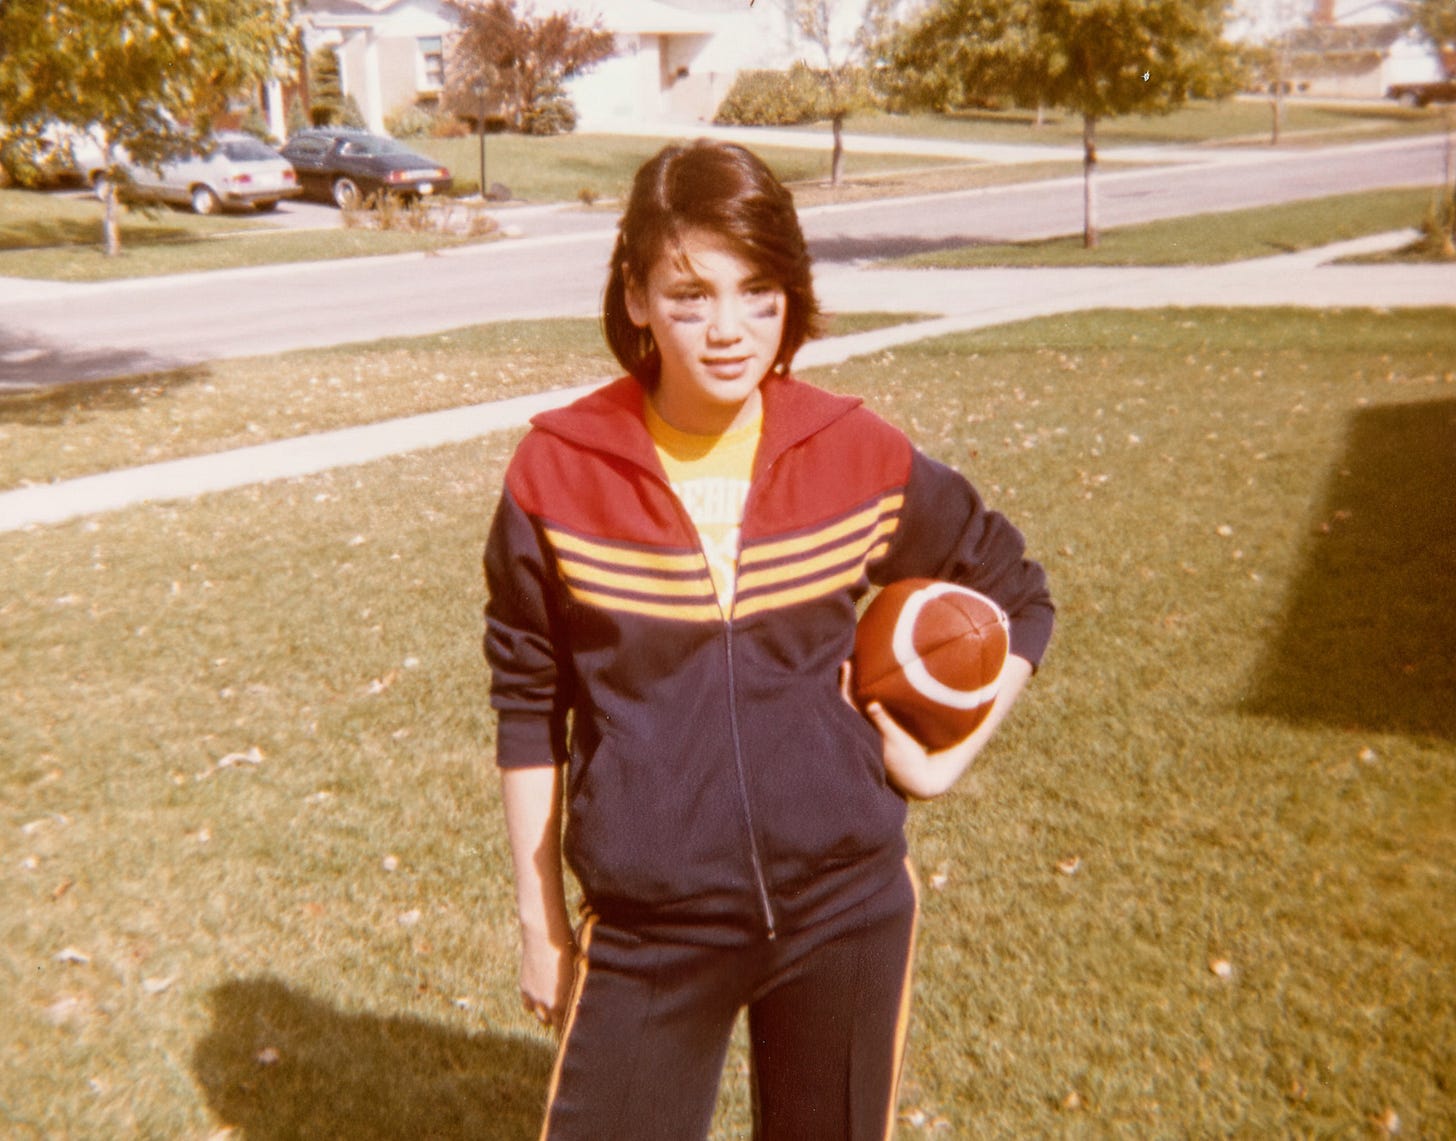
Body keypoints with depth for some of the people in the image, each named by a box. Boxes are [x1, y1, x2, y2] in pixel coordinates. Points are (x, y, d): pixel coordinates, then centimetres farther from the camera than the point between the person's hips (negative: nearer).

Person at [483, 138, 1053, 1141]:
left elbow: (1018, 594, 8)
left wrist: (945, 762, 0)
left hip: (846, 907, 2)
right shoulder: (558, 473, -11)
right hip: (646, 930, -1)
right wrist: (540, 919, 4)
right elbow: (529, 705, -1)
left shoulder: (859, 456, -8)